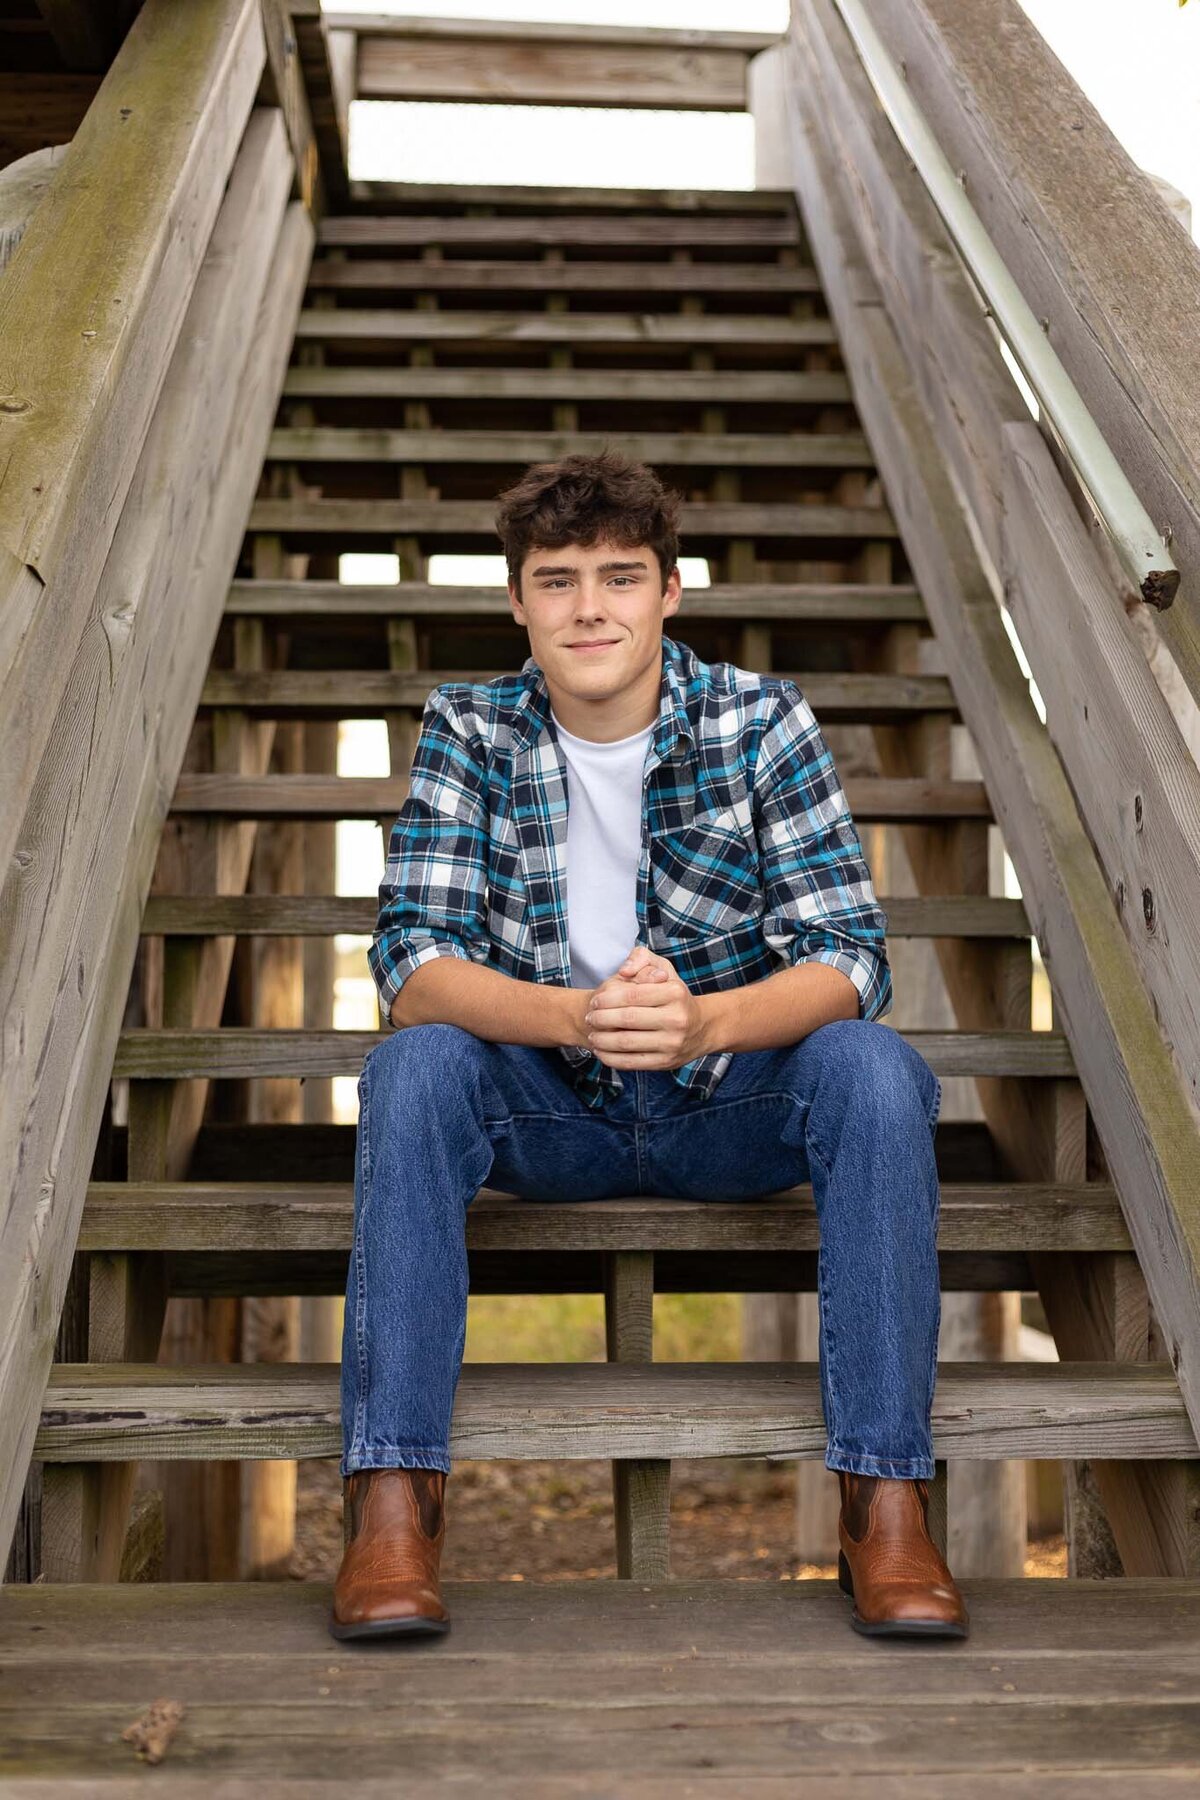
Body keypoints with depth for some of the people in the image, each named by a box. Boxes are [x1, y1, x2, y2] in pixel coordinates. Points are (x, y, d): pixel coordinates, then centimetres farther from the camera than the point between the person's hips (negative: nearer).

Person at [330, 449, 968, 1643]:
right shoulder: (469, 733, -6)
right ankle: (392, 1497, -27)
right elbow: (411, 963, -17)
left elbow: (849, 960, -16)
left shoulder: (765, 723, -9)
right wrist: (573, 1017, -38)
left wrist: (704, 1021, -39)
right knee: (412, 1068, -29)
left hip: (729, 1099, 0)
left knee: (876, 1072, -29)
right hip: (546, 1109, 1)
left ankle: (886, 1504, -25)